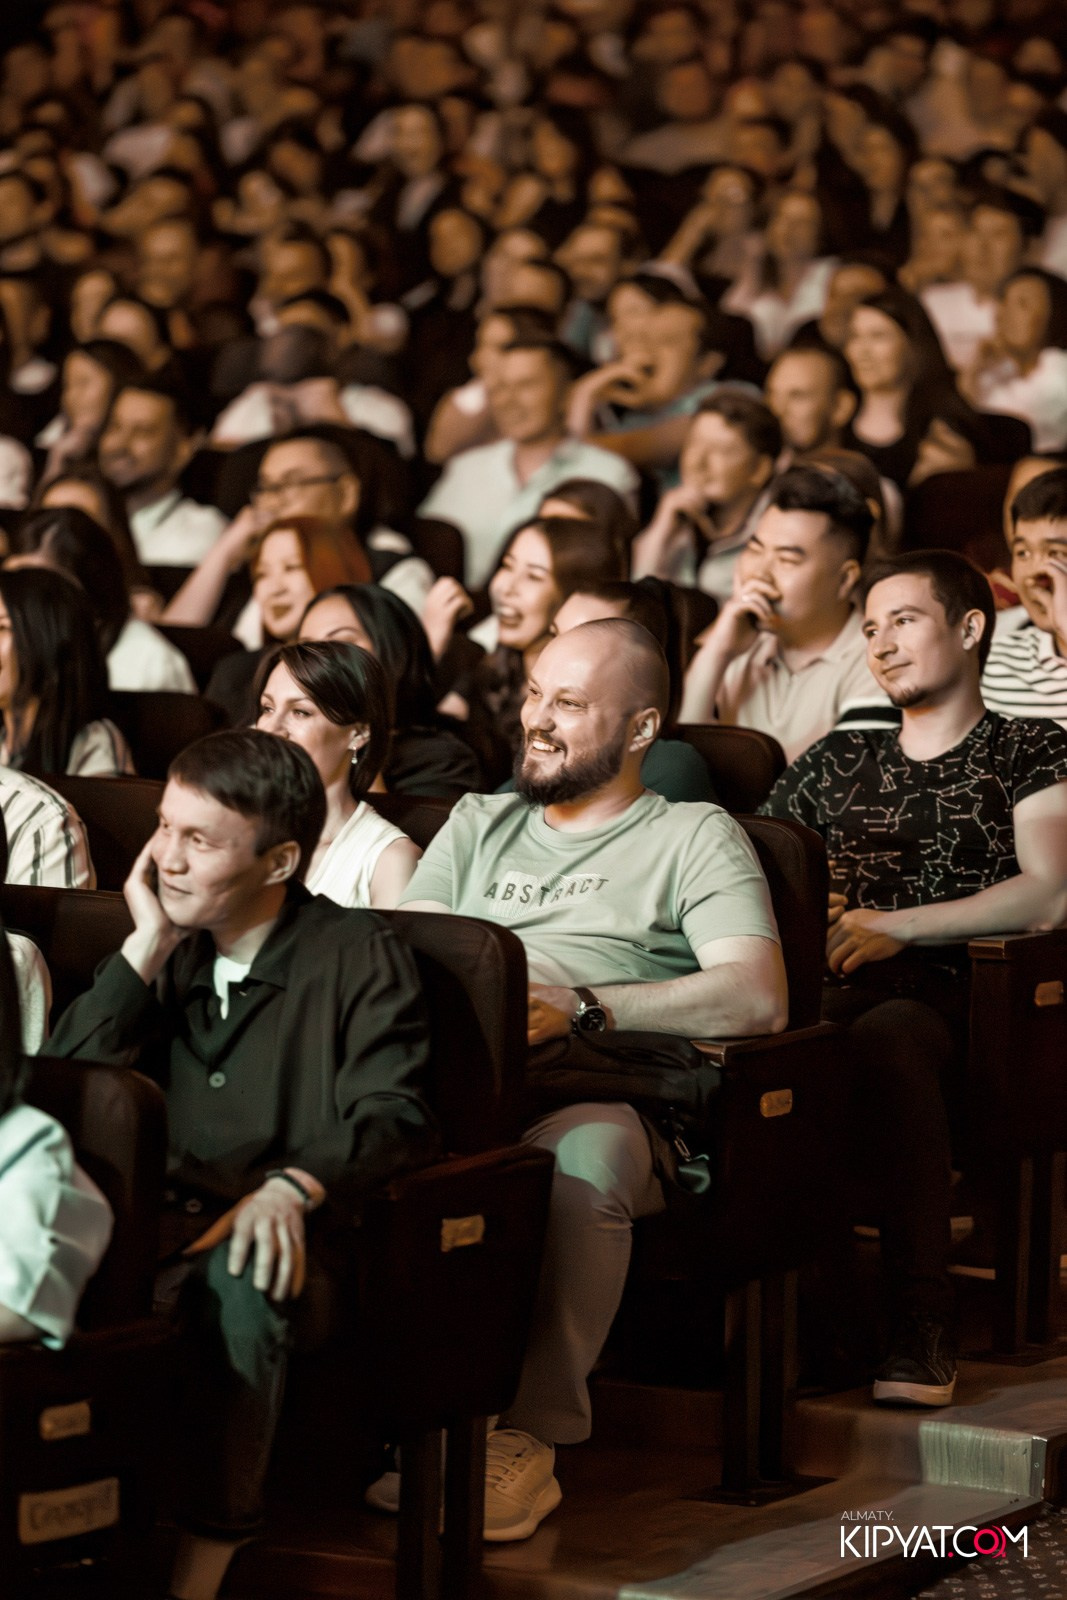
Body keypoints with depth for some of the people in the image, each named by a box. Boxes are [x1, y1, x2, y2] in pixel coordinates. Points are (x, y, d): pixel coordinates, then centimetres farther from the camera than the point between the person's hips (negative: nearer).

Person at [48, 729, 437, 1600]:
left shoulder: (359, 956, 5)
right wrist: (147, 948, 2)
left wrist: (294, 1186, -25)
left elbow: (393, 1117, -7)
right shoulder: (168, 953, 20)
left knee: (239, 1281, -39)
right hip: (155, 1223, 4)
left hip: (282, 1234, -4)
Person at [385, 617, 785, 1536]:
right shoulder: (479, 825, 32)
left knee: (584, 1157, -40)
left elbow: (757, 999, -2)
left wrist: (583, 1005, -10)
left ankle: (531, 1436, -34)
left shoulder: (694, 837, 15)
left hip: (597, 1092, -3)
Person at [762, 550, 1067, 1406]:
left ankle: (925, 1323, -42)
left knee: (884, 1037, -42)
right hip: (827, 993, 4)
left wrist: (894, 927, -9)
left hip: (957, 999, -4)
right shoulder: (838, 760, 31)